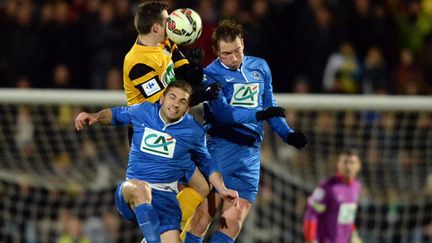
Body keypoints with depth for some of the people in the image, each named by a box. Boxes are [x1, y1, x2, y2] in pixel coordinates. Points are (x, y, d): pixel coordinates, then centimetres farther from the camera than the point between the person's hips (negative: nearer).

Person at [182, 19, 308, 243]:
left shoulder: (260, 67, 15)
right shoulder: (211, 74, -2)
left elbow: (270, 107, 25)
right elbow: (223, 113, -15)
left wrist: (287, 134, 14)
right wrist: (257, 115, -23)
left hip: (250, 151, 4)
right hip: (221, 146, -4)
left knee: (236, 216, -5)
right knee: (206, 211, -10)